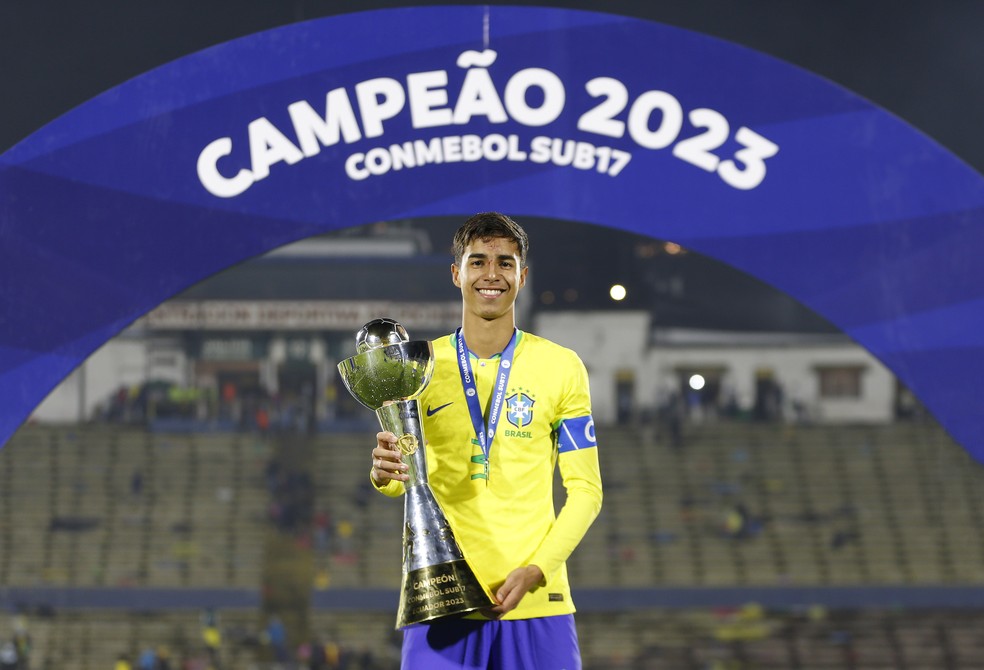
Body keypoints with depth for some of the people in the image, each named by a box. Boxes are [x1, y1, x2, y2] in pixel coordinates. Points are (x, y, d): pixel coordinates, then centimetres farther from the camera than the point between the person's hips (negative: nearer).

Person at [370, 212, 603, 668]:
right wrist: (385, 473, -13)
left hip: (536, 601, 0)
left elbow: (585, 489, 4)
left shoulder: (561, 368, 5)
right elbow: (406, 477, 12)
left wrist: (535, 571, -10)